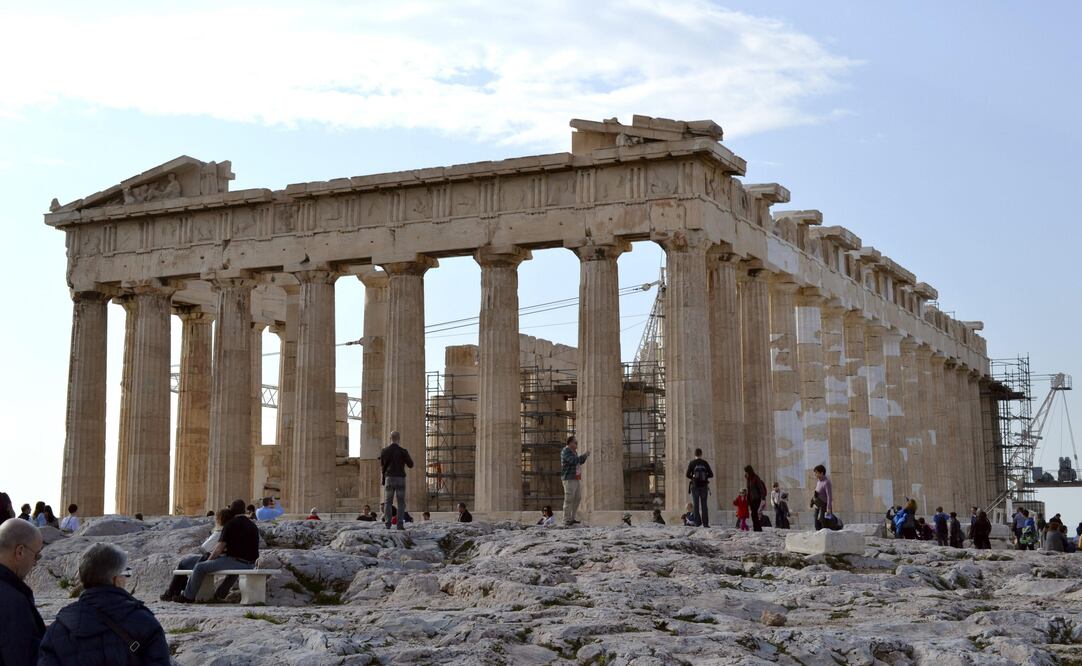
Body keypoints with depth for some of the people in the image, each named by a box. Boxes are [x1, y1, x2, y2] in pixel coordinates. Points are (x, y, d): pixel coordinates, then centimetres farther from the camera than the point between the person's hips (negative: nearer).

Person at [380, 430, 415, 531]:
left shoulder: (384, 451, 0)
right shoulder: (403, 451, -7)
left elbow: (382, 465, 13)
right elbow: (410, 465, 1)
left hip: (389, 478, 1)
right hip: (400, 478, -1)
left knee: (388, 502, 7)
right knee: (401, 502, 2)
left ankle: (388, 523, -1)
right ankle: (400, 524, -5)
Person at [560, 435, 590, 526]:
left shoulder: (574, 452, 18)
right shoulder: (565, 451, -11)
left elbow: (579, 462, 27)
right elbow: (573, 461, -24)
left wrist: (584, 457, 10)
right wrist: (583, 456, -14)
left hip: (575, 479, 10)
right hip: (568, 479, -10)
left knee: (577, 498, 10)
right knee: (569, 499, -10)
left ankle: (572, 518, 16)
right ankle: (566, 520, -9)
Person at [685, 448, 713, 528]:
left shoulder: (692, 463, -3)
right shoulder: (705, 463, 1)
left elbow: (687, 475, -7)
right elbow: (711, 474, 0)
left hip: (695, 486, -1)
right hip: (704, 486, 1)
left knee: (696, 504, 5)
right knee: (704, 505, 5)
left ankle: (697, 522, -3)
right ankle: (705, 523, 0)